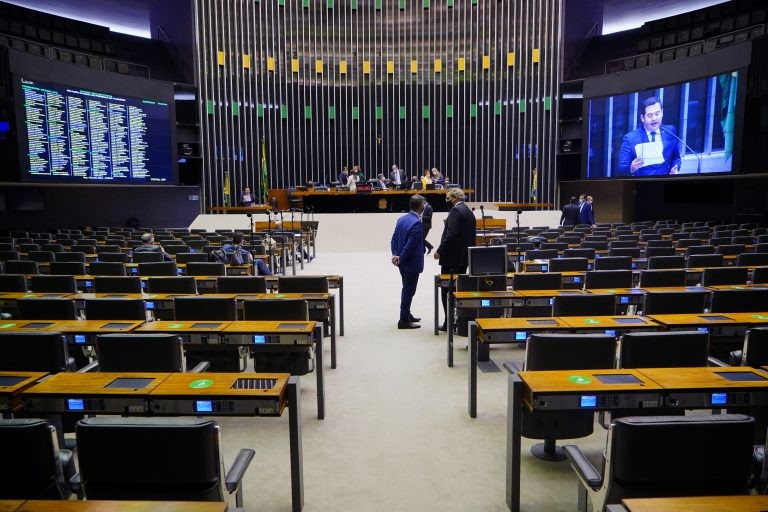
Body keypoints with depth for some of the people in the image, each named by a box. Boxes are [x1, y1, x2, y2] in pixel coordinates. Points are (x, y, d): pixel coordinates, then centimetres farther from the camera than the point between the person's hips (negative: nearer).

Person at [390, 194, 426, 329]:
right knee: (409, 291, 0)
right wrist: (401, 259, -14)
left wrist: (395, 254, 0)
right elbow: (410, 245, -23)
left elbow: (394, 238, 6)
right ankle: (404, 321, 7)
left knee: (406, 289, 21)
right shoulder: (417, 223, -21)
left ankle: (406, 315, 34)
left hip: (403, 262, 9)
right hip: (412, 262, -9)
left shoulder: (401, 219, 6)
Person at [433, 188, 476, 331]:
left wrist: (439, 251, -16)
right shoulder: (469, 211, 15)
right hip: (464, 257, 9)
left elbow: (451, 235, -22)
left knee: (447, 290, -3)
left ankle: (449, 322, -1)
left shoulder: (455, 211, -14)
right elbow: (473, 235, 17)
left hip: (451, 257, -9)